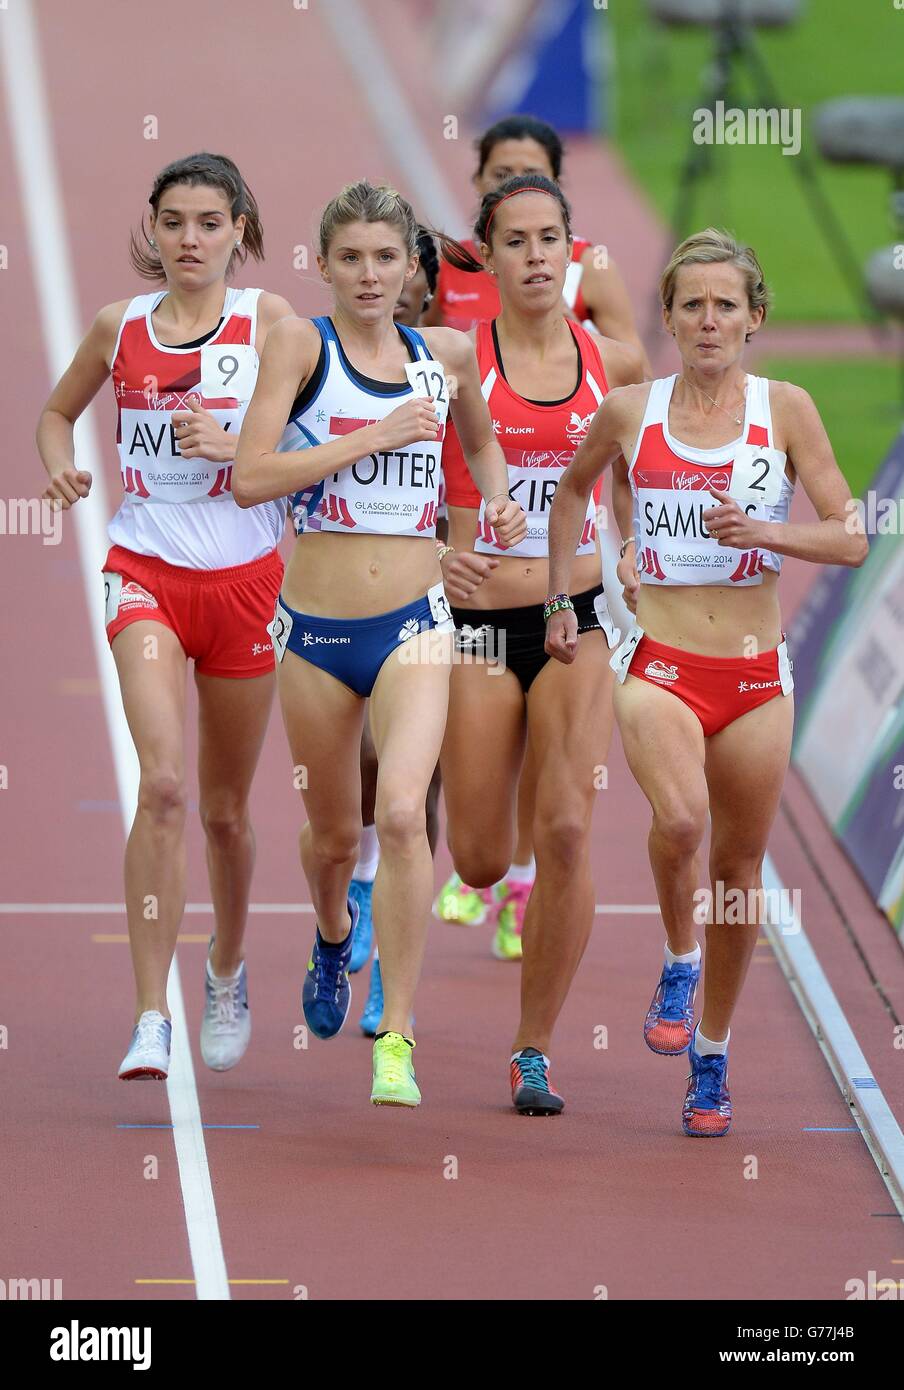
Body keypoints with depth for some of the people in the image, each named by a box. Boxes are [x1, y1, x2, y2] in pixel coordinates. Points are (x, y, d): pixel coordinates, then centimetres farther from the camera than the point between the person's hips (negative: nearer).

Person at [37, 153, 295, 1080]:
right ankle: (151, 1017, -20)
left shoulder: (268, 319, -1)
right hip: (145, 574, 0)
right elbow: (58, 412, 22)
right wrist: (59, 466, 1)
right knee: (163, 782, -20)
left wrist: (232, 443, -19)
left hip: (243, 577, 0)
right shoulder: (120, 326, 5)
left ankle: (227, 971, 42)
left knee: (225, 806, 13)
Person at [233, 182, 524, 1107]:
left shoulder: (446, 353, 5)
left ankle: (396, 1039, -15)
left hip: (412, 623, 0)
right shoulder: (302, 343, -6)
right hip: (315, 626, 0)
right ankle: (333, 934, 52)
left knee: (401, 813, -21)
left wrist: (498, 499, 7)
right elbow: (251, 477, -18)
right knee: (334, 834, 16)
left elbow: (481, 442, 27)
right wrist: (374, 436, -19)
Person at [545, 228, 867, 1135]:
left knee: (739, 869, 8)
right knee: (680, 819, -29)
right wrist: (561, 599, 16)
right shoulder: (628, 412, 2)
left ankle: (711, 1060, 25)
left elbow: (849, 540, -3)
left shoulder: (785, 410, -1)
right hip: (660, 665, -1)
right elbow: (573, 489, 23)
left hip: (754, 675, 1)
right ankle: (678, 967, -1)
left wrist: (763, 531, -19)